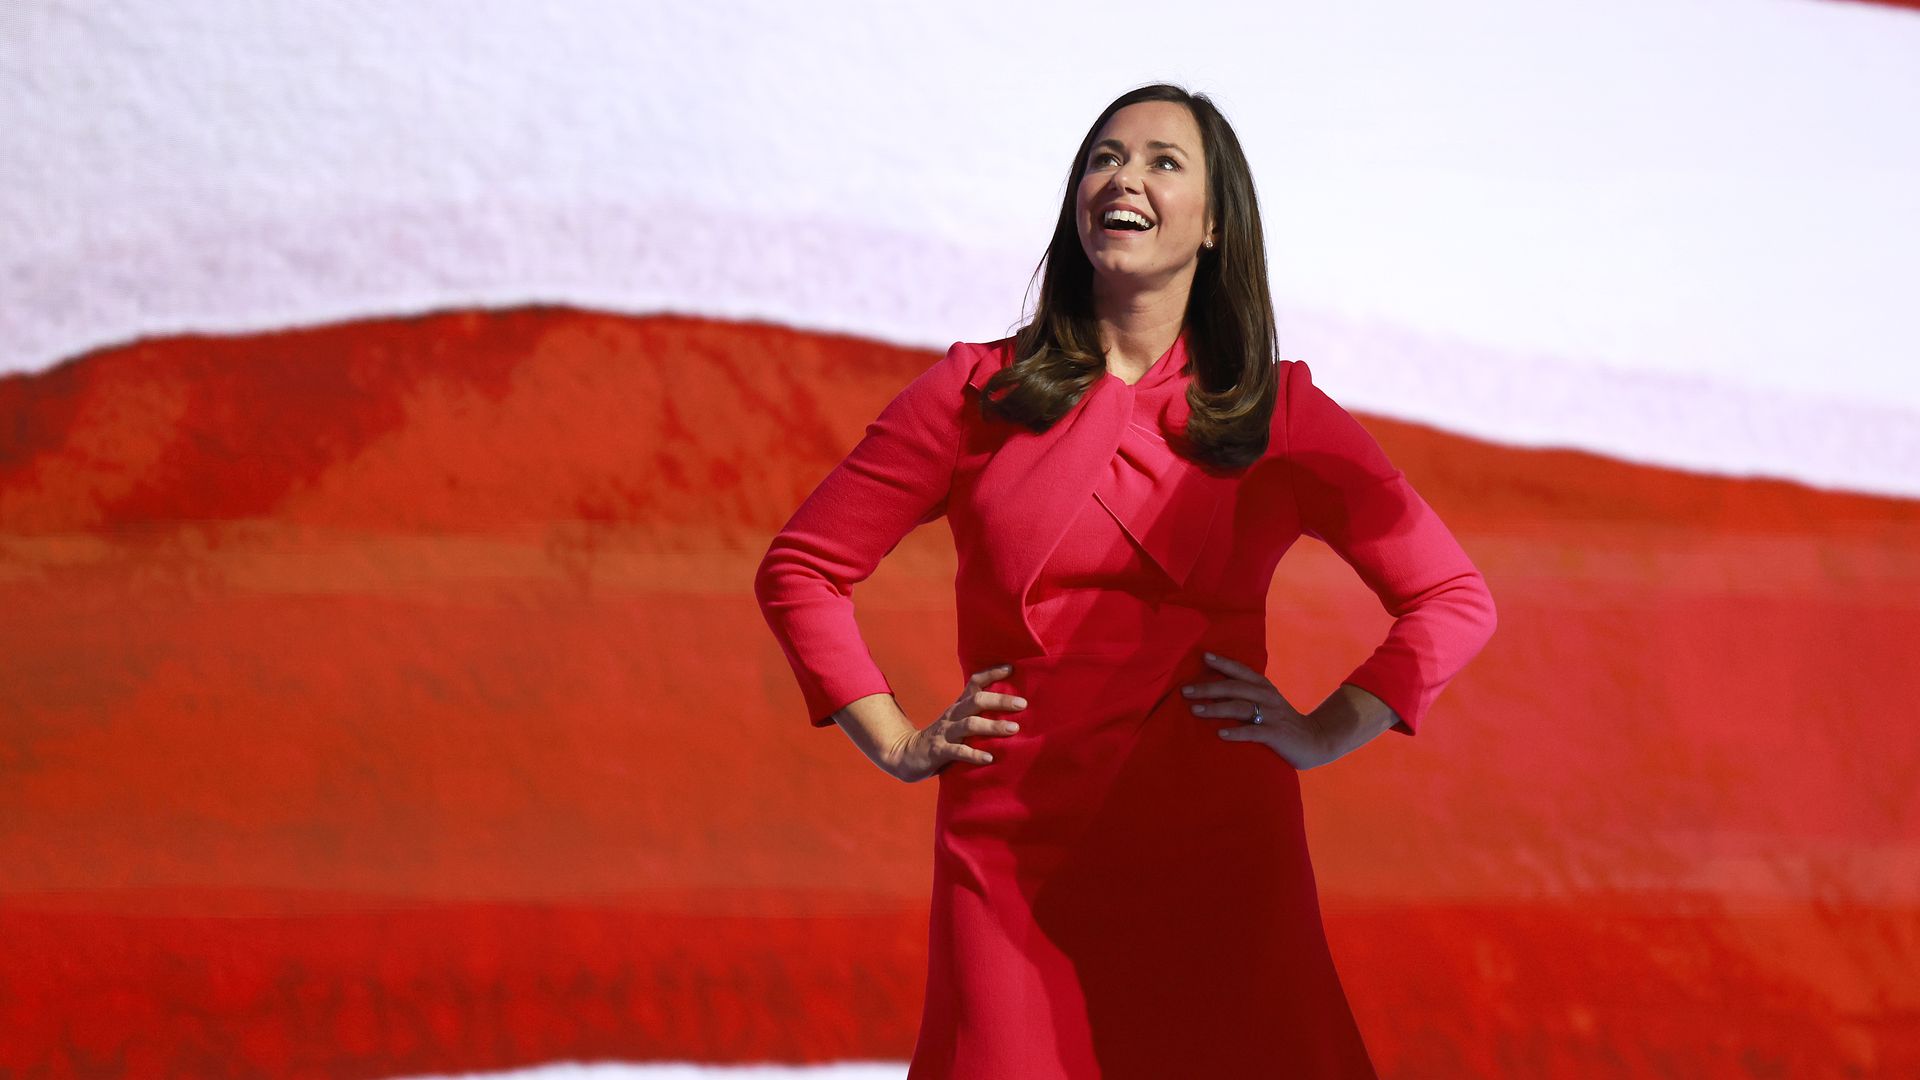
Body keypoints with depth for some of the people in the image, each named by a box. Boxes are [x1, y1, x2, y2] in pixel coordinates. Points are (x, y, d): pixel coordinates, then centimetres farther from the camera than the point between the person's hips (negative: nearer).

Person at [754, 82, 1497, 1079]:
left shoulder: (1278, 413, 7)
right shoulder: (976, 393, 7)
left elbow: (1453, 599, 11)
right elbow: (798, 569, 12)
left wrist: (1325, 734, 1)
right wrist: (896, 742, 4)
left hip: (1218, 856, 0)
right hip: (1016, 856, 0)